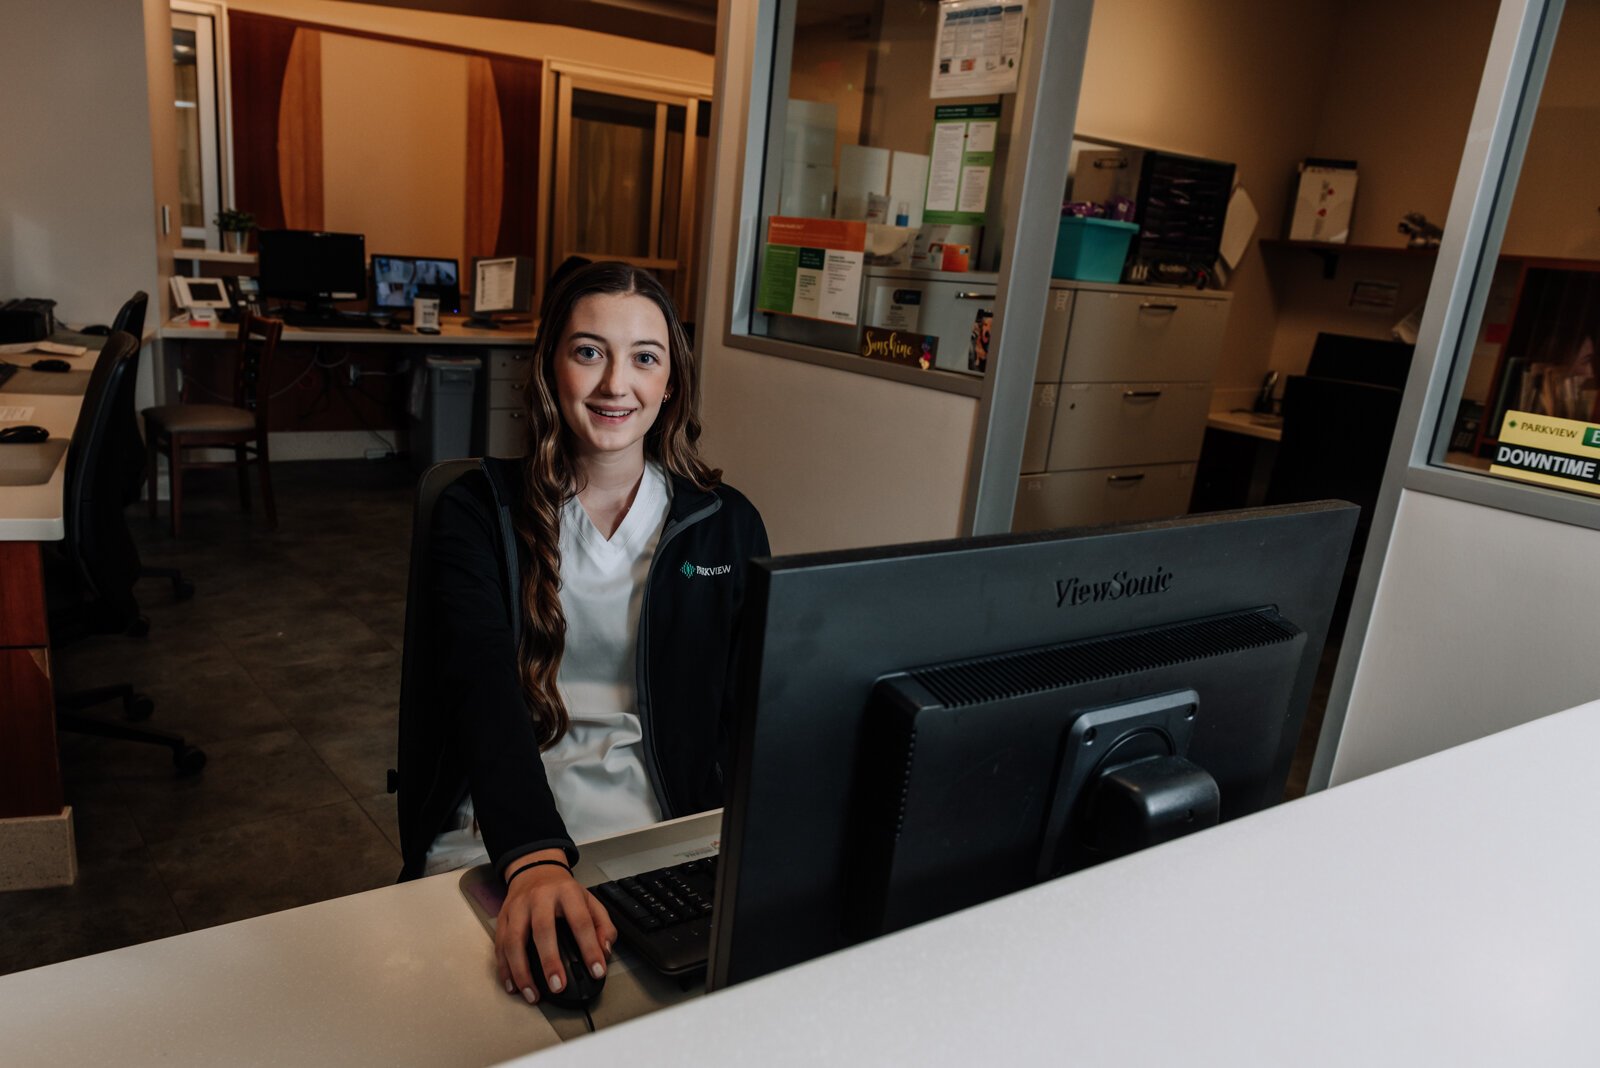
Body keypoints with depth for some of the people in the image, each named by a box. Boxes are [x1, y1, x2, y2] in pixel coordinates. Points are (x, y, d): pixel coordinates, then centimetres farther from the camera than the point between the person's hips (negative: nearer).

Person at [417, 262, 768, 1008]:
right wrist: (535, 861, -31)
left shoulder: (728, 525, 6)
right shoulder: (479, 511, 2)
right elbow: (481, 686, -14)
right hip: (500, 845, -1)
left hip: (673, 840, 2)